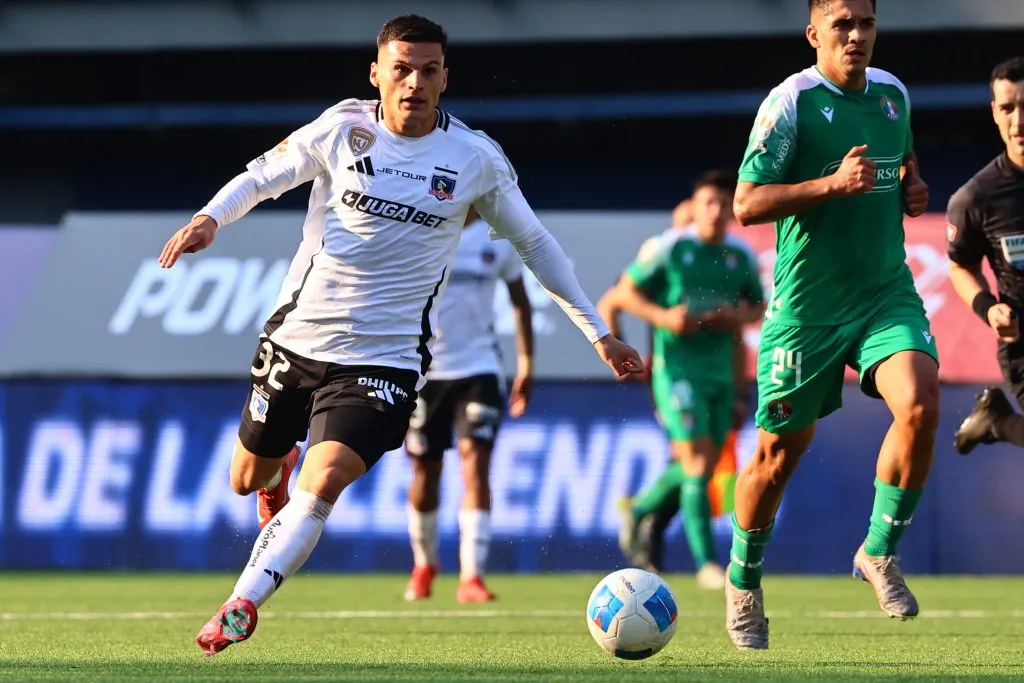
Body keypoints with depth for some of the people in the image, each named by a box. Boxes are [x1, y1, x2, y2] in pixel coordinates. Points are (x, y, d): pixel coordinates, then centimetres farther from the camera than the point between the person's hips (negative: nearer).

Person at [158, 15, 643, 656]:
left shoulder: (476, 158, -4)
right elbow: (261, 176, 6)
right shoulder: (344, 128, -5)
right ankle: (281, 468, 53)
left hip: (384, 356, -2)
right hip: (297, 336, 2)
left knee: (325, 482, -23)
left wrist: (600, 333, 8)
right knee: (248, 480, 16)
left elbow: (534, 243, 8)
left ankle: (242, 604, -15)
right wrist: (211, 218, -16)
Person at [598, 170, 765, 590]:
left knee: (697, 465, 11)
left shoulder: (742, 258, 8)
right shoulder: (668, 250, -5)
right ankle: (706, 563, -10)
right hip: (677, 369, -6)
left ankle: (638, 511, 38)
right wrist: (663, 316, -13)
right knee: (698, 462, -13)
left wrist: (738, 315, -2)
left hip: (720, 372, 6)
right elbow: (624, 292, 2)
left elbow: (758, 307, 20)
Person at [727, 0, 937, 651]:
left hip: (887, 291, 4)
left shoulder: (892, 92, 8)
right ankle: (743, 583, 28)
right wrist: (833, 184, -25)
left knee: (920, 406, -21)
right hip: (807, 304, -4)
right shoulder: (792, 101, -11)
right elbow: (746, 204, -15)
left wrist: (913, 187, 7)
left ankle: (879, 553, -2)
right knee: (782, 450, 5)